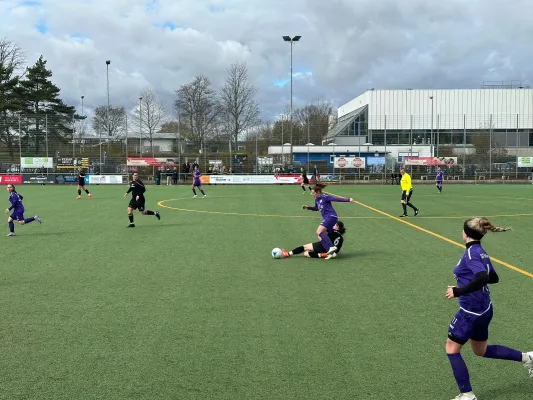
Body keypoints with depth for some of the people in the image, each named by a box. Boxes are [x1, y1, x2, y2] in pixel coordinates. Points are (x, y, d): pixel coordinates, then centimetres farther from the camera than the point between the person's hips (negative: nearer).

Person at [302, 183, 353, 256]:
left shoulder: (325, 197, -9)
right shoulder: (317, 199, 16)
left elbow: (337, 198, -16)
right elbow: (316, 208, 34)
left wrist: (348, 200, -22)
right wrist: (308, 207, 22)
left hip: (331, 216, -10)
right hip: (326, 218, 10)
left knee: (319, 231, -23)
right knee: (321, 236, 5)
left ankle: (331, 247, -30)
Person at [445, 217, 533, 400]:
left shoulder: (471, 253, -21)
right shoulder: (480, 252, 7)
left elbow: (483, 278, -35)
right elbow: (493, 278, 19)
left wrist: (458, 291, -31)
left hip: (471, 312, -9)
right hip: (483, 309, 9)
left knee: (452, 349, 7)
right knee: (481, 350, 27)